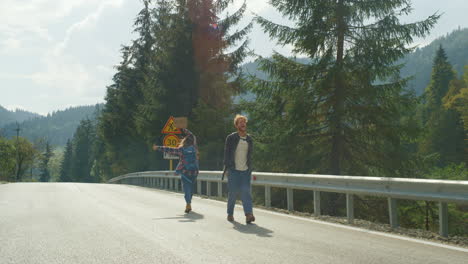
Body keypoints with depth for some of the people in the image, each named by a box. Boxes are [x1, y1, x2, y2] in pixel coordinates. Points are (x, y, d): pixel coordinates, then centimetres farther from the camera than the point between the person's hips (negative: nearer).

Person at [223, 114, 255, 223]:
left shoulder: (249, 139, 13)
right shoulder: (231, 138, 0)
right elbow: (226, 153, -2)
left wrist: (250, 169, 14)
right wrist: (227, 167, -10)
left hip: (245, 170, 3)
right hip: (233, 170, -3)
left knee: (246, 191, -9)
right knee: (233, 192, -1)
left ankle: (248, 214, -19)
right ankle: (230, 214, 15)